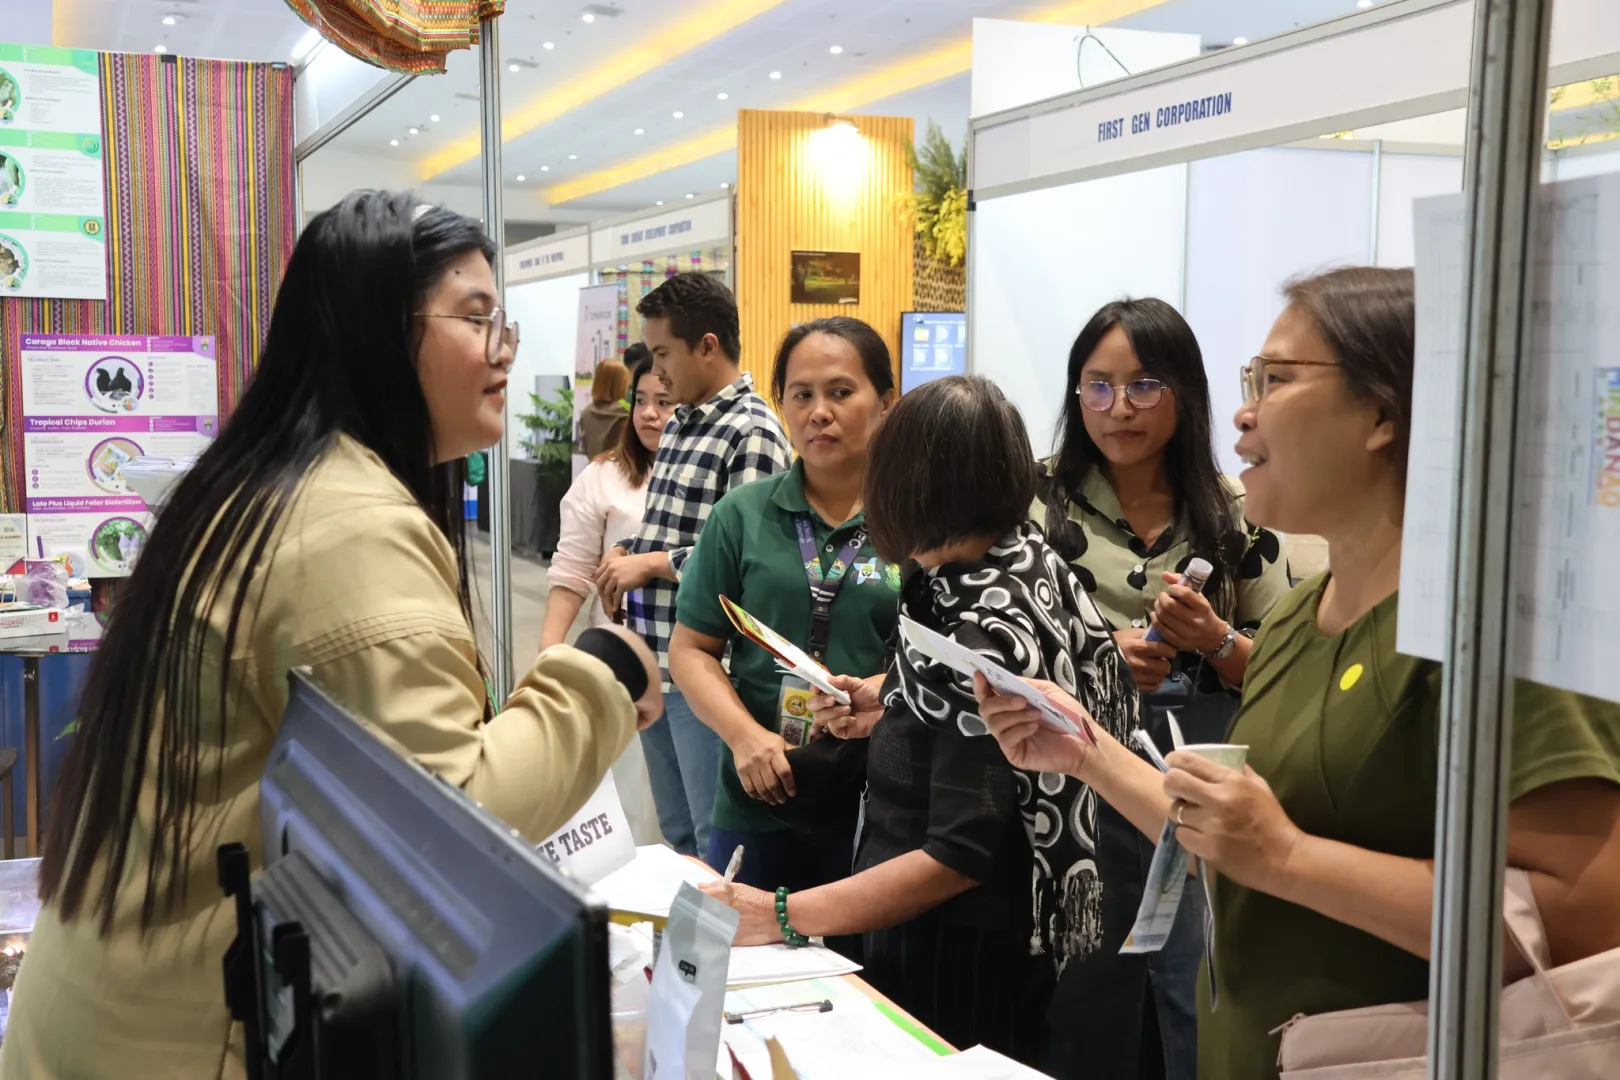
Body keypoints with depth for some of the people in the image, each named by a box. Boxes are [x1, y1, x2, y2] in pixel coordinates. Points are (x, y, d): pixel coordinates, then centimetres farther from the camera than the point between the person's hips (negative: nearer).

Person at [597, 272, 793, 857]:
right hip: (654, 663, 9)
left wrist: (652, 562, -15)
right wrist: (627, 550, 5)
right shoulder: (679, 425, 14)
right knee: (676, 837, 20)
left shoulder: (752, 431, -14)